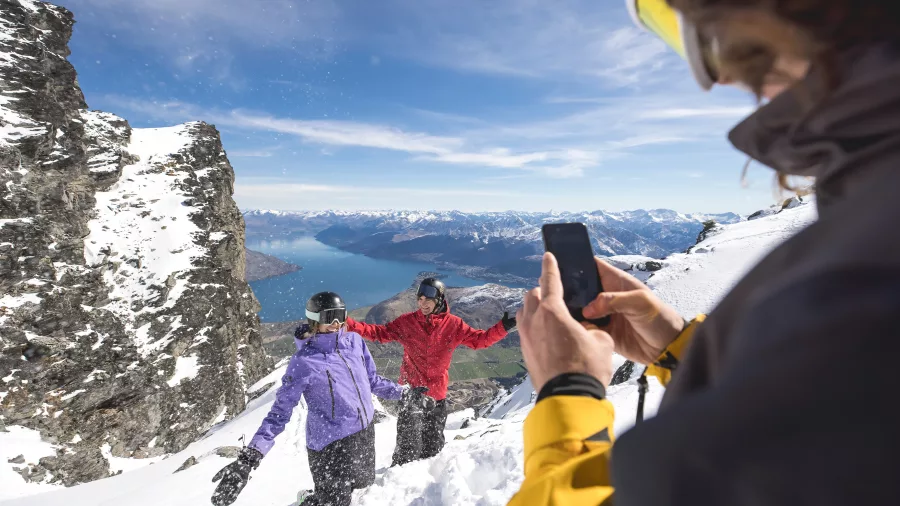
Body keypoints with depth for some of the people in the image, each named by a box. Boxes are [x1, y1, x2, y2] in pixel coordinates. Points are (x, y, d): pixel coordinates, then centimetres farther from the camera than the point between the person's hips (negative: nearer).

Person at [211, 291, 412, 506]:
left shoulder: (354, 341, -6)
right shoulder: (303, 361, -20)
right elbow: (280, 411, -16)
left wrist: (401, 392, 13)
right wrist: (249, 458, -25)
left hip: (366, 431, 6)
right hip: (332, 443, -5)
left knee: (361, 483, 25)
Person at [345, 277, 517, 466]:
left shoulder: (453, 324, -3)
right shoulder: (406, 322, -4)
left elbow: (478, 339, 2)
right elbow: (380, 333, -1)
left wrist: (502, 328, -10)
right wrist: (349, 324, -10)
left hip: (437, 393, 2)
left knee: (433, 444, 19)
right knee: (409, 444, -6)